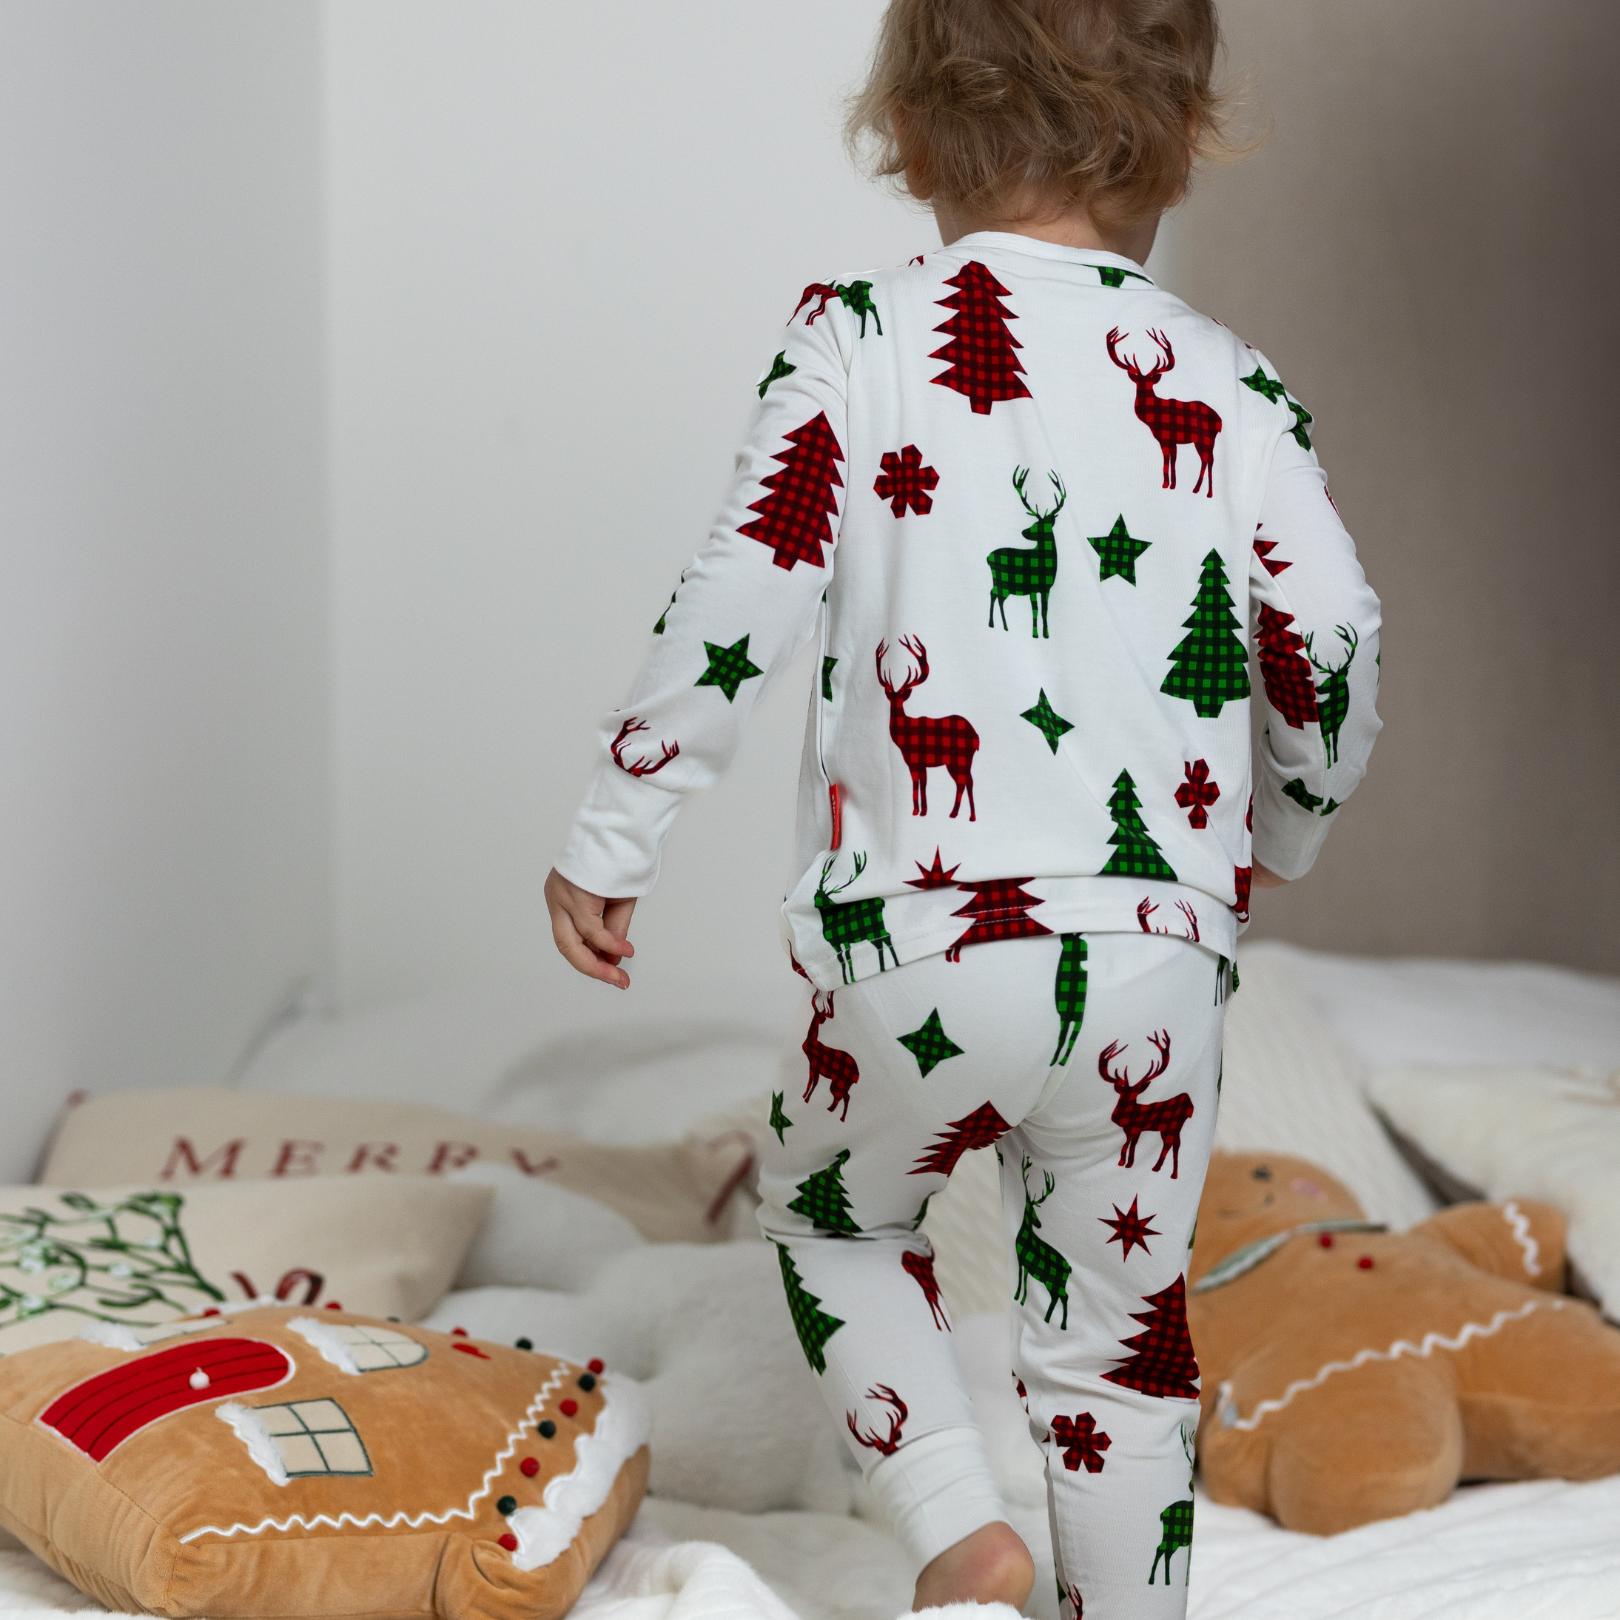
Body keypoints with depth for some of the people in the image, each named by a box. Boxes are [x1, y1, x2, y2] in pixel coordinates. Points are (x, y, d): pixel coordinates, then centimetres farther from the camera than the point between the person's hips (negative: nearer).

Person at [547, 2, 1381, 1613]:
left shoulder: (852, 340, -1)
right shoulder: (1227, 384, 4)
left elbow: (736, 608, -6)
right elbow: (1334, 642, 2)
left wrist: (607, 840, 5)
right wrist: (1278, 835, 22)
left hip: (915, 946, -1)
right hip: (1155, 956, 2)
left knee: (831, 1219, 25)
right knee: (1118, 1335, 16)